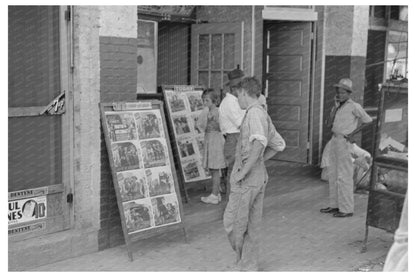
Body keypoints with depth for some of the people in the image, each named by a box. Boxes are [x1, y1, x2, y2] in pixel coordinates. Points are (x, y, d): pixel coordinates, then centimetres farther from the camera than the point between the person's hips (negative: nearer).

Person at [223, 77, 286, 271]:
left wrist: (244, 170, -25)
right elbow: (279, 145, 23)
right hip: (259, 176, 9)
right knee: (252, 225, 14)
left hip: (246, 179, -9)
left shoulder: (254, 113, -16)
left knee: (233, 223, 3)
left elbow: (260, 143, -31)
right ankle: (249, 267, 21)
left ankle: (243, 261, 15)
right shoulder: (264, 115, 13)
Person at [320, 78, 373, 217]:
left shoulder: (354, 106, -10)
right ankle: (335, 205, 22)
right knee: (333, 174, 12)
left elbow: (368, 120, -10)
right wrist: (336, 106, -5)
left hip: (344, 143, -8)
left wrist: (352, 133, -9)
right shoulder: (337, 107, 11)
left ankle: (347, 209, 1)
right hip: (334, 141, 8)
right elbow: (329, 124, 2)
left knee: (344, 176, -5)